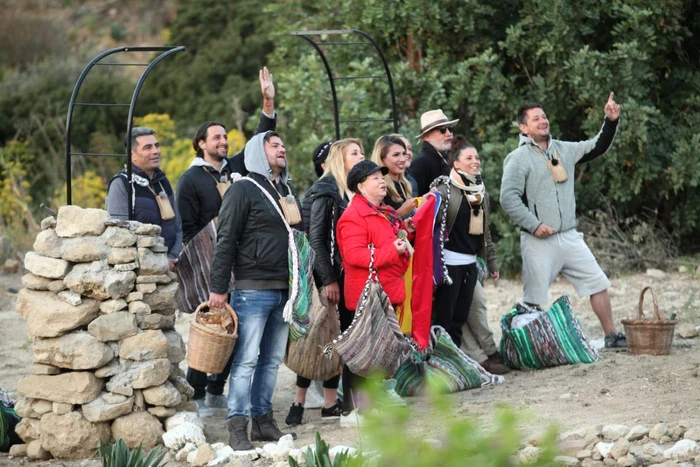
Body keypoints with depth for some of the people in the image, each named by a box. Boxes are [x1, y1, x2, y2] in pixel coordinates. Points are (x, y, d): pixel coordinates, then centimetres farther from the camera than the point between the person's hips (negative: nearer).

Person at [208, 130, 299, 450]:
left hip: (285, 290, 7)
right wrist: (219, 288, -13)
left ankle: (263, 420, 15)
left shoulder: (289, 191, 18)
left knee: (272, 360, 9)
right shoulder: (243, 190, -5)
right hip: (253, 289, -7)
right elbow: (226, 241, -9)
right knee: (246, 360, -8)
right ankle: (237, 428, -7)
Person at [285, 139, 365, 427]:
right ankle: (299, 402, 1)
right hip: (329, 276, -7)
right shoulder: (325, 192, -8)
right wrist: (328, 280, -16)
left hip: (349, 276, 7)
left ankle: (330, 403, 13)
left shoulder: (356, 193, 15)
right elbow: (315, 239, -12)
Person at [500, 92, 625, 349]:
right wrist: (534, 225, -18)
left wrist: (611, 121, 0)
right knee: (534, 299, -3)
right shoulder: (519, 158, -7)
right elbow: (508, 197, -14)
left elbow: (597, 147, 16)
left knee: (597, 282, 6)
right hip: (538, 240, -6)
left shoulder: (564, 150, 11)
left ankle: (612, 336, 15)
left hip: (569, 237, 6)